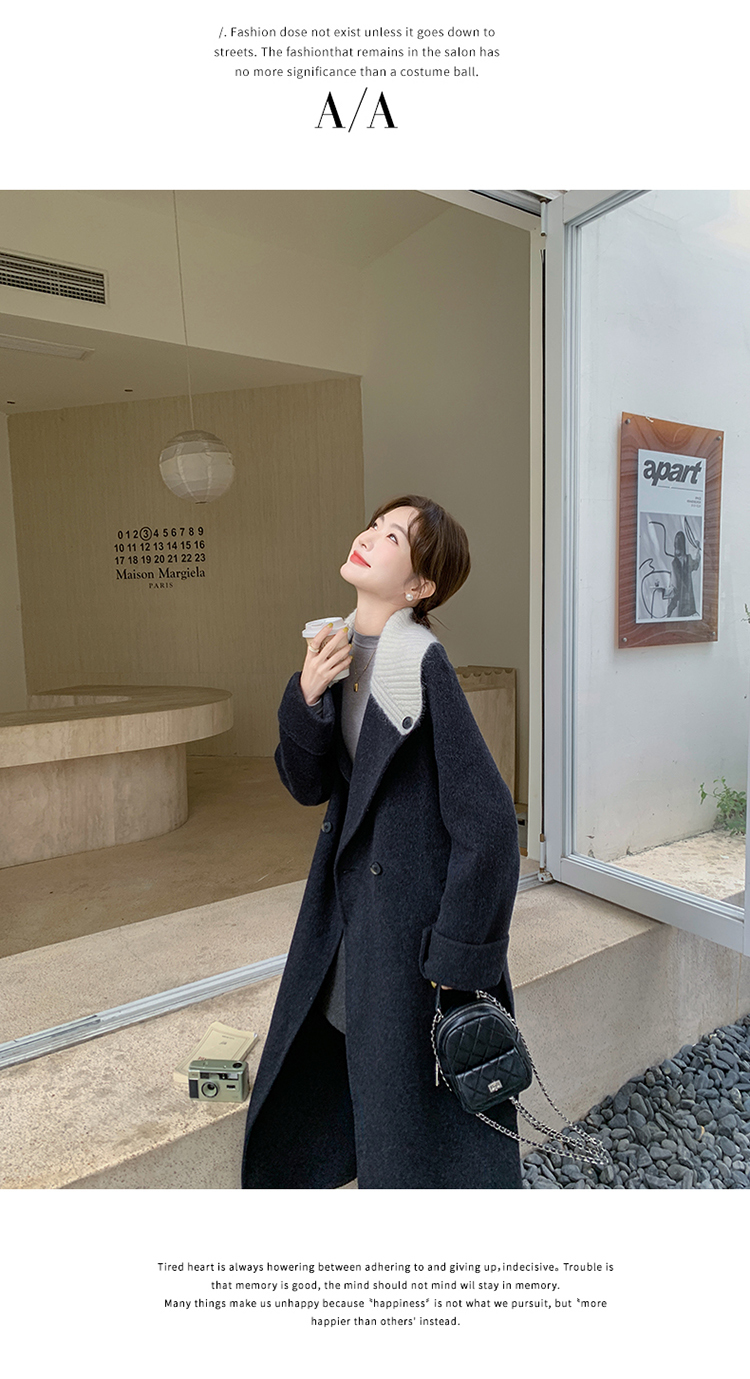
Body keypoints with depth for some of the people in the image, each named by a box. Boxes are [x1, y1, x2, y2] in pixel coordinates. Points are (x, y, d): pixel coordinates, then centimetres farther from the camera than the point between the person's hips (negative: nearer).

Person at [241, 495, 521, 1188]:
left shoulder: (421, 662, -24)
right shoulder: (342, 648, -1)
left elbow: (487, 818, -22)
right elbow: (309, 784, 1)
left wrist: (457, 957, -17)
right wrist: (306, 697, -16)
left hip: (417, 905, -8)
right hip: (352, 891, 8)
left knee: (412, 1095, 14)